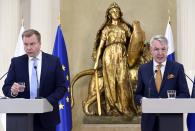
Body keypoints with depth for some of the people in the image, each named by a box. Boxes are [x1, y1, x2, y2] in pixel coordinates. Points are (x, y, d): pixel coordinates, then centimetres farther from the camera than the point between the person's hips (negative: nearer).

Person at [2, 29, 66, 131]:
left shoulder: (53, 61, 3)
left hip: (46, 116, -1)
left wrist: (47, 101, -14)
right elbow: (6, 87, 5)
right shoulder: (16, 62, 6)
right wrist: (12, 91, -18)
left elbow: (61, 87, 1)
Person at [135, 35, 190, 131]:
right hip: (149, 120, 2)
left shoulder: (177, 68, 1)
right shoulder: (143, 69, 7)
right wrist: (141, 99, -12)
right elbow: (138, 94, 11)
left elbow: (185, 94, 0)